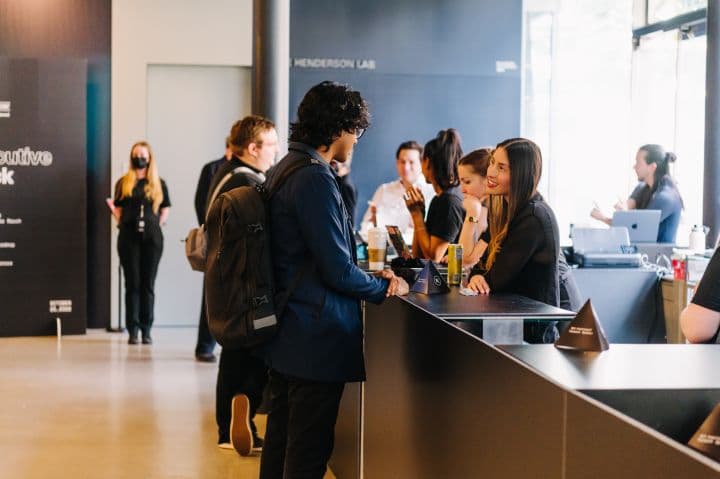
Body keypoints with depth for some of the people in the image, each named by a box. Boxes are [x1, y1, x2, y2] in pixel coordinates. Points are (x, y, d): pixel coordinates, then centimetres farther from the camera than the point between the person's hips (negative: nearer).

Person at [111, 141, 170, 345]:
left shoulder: (158, 184, 9)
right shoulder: (123, 183, 9)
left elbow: (165, 209, 12)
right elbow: (118, 209, 11)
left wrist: (157, 226, 0)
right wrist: (121, 222, -8)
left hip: (152, 237, 0)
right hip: (129, 237, 0)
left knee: (148, 284, 2)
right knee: (132, 283, 0)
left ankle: (146, 330, 6)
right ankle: (132, 330, 2)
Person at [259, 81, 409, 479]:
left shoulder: (282, 170, 12)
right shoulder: (316, 180, -20)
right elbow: (338, 271, -20)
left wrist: (372, 276, 8)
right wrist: (386, 288, -2)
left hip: (285, 335, 10)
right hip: (316, 340, -10)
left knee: (280, 442, 17)